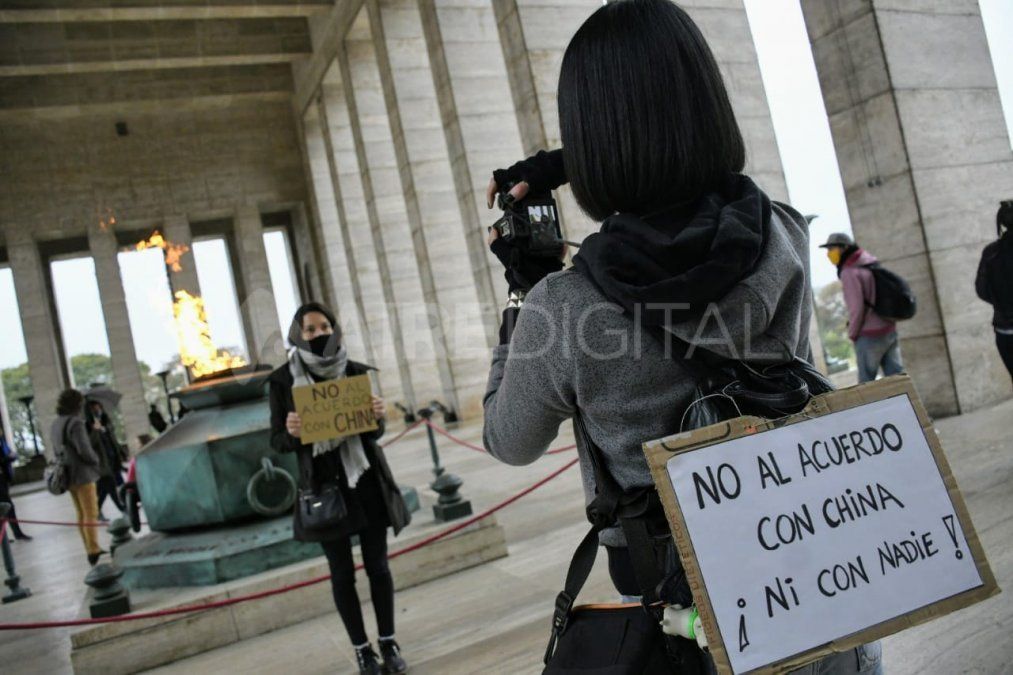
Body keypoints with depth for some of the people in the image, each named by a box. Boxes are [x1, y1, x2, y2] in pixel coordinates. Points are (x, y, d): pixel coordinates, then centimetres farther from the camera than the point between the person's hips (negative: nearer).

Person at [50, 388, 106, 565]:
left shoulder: (55, 424, 9)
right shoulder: (75, 423, -18)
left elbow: (57, 450, 15)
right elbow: (84, 450, -21)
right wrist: (96, 460, -4)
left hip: (67, 475, 8)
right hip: (82, 474, -8)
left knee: (81, 514, 15)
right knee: (90, 514, -3)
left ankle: (92, 549, 22)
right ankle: (93, 552, -2)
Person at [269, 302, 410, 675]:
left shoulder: (356, 372, 0)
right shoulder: (283, 380, -4)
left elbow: (374, 433, 4)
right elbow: (278, 442, -2)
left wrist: (378, 416, -18)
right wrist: (291, 432, -24)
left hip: (366, 480, 1)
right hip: (324, 485, -1)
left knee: (377, 564, 8)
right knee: (342, 572, 7)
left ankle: (389, 643, 22)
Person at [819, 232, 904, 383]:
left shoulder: (849, 272, -13)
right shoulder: (872, 264, 12)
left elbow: (856, 308, -17)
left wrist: (852, 333, -4)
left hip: (869, 336, -8)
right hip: (890, 330, 8)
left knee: (866, 380, 2)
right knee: (896, 375, 7)